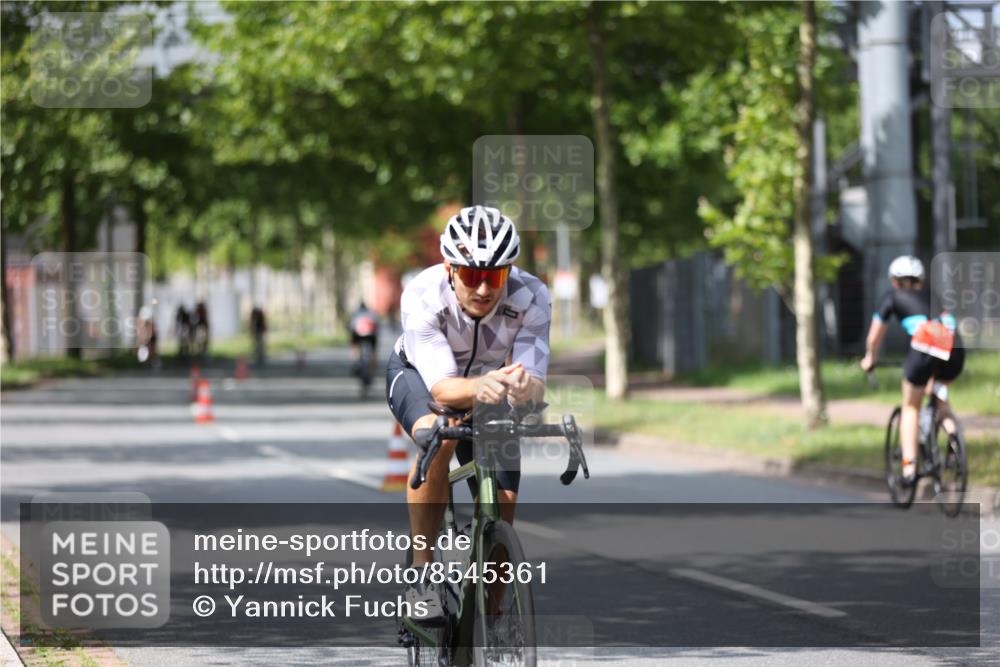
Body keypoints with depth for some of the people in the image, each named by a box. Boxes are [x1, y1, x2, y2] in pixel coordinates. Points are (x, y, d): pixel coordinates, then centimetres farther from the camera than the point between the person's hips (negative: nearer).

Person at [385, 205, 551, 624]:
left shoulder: (530, 298, -32)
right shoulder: (422, 296, -37)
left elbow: (535, 385, -38)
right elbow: (442, 388, -44)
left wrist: (522, 389, -62)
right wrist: (479, 388, -66)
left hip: (489, 383, 3)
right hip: (419, 374, -3)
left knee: (502, 510, -9)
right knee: (438, 436, -36)